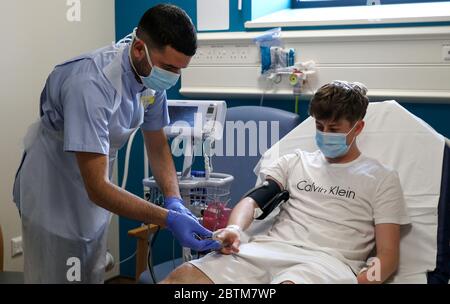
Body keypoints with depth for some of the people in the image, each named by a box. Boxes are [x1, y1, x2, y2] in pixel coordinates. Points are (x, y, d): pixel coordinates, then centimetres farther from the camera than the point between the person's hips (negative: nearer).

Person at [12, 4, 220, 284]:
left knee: (94, 276, 18)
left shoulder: (152, 75, -12)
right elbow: (97, 187, -36)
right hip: (54, 194, -7)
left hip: (94, 195, 7)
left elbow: (158, 147, 0)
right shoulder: (91, 85, -35)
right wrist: (169, 219, -40)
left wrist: (175, 202, -16)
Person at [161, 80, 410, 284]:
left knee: (289, 282, -42)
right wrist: (234, 229, -13)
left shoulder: (382, 179, 14)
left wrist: (360, 281, -17)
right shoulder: (296, 161, 25)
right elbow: (253, 200, 12)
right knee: (184, 276, -26)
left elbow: (388, 255, 5)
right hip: (270, 248, 4)